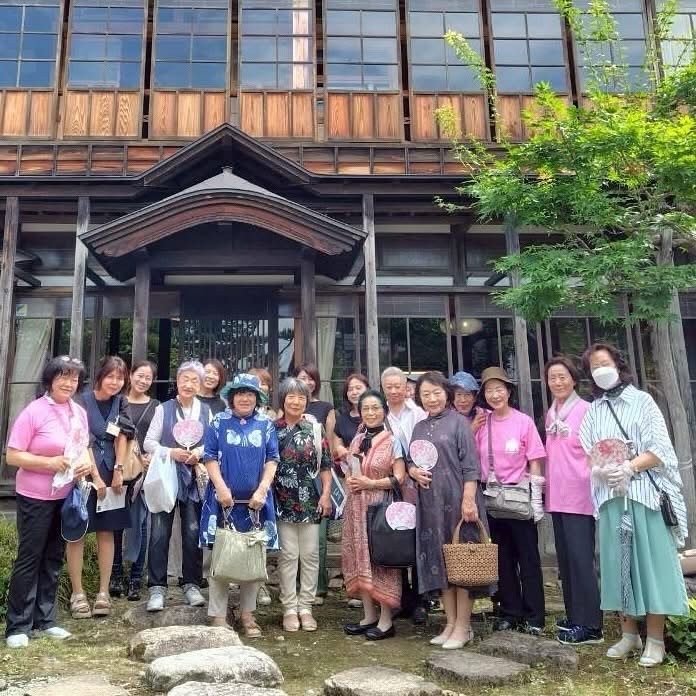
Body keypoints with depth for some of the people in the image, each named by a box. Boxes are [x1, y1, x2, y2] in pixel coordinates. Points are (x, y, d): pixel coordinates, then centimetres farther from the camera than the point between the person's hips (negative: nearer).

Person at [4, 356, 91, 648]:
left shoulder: (79, 412, 4)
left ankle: (44, 620, 26)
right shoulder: (33, 412, -14)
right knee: (29, 558, 2)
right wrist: (50, 463, -24)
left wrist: (88, 464, -5)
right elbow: (12, 456, -14)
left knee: (53, 559, 14)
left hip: (66, 496, 6)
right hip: (35, 498, -6)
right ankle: (17, 626, 14)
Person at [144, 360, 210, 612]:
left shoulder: (206, 412, 8)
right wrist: (172, 452, -15)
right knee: (159, 533, -2)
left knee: (193, 532, 5)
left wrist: (199, 453, -11)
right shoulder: (163, 409, 3)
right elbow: (149, 443, 0)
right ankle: (157, 587, 8)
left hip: (194, 480, 1)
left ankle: (192, 585, 18)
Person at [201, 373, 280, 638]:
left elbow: (272, 460, 4)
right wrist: (221, 488, -12)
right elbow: (210, 458, 0)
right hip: (224, 499, -1)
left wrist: (262, 490, -9)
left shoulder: (266, 425, 7)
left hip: (255, 500, 2)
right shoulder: (219, 422, 4)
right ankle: (218, 615, 11)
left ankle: (248, 614, 19)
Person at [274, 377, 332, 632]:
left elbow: (326, 465, 4)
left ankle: (305, 607, 18)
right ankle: (289, 608, 14)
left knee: (310, 555, 7)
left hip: (310, 501, 1)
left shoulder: (315, 429, 3)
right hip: (282, 502, -1)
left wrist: (326, 495, -3)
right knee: (288, 555, 3)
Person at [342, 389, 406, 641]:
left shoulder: (391, 441, -4)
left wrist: (370, 483, -14)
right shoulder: (356, 440, 13)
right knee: (360, 558, 8)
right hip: (356, 507, 6)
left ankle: (386, 620, 7)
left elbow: (399, 477, -9)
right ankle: (368, 615, 20)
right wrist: (350, 481, -1)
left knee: (380, 558, -3)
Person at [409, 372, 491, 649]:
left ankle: (464, 626, 11)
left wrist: (468, 500, -17)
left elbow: (470, 465, -9)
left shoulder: (457, 422, -3)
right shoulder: (419, 428, 14)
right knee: (438, 561, 9)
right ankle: (451, 622, 20)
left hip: (457, 501, -6)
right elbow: (411, 461, 20)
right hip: (431, 503, 6)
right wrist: (412, 470, -3)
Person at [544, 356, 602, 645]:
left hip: (580, 494, -7)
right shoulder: (550, 414, 14)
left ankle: (589, 624, 2)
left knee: (580, 558, -6)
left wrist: (593, 484, -12)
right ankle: (574, 616, 23)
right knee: (565, 558, 12)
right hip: (557, 496, 7)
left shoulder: (585, 409, -8)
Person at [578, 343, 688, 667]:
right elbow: (587, 454, 9)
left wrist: (629, 467, -19)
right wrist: (603, 470, -13)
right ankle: (629, 633, 13)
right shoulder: (592, 411, 13)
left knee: (650, 559, -3)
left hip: (645, 492, -3)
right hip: (610, 495, 3)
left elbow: (660, 449, -5)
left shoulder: (641, 400, 3)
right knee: (618, 562, 4)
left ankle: (655, 639, 3)